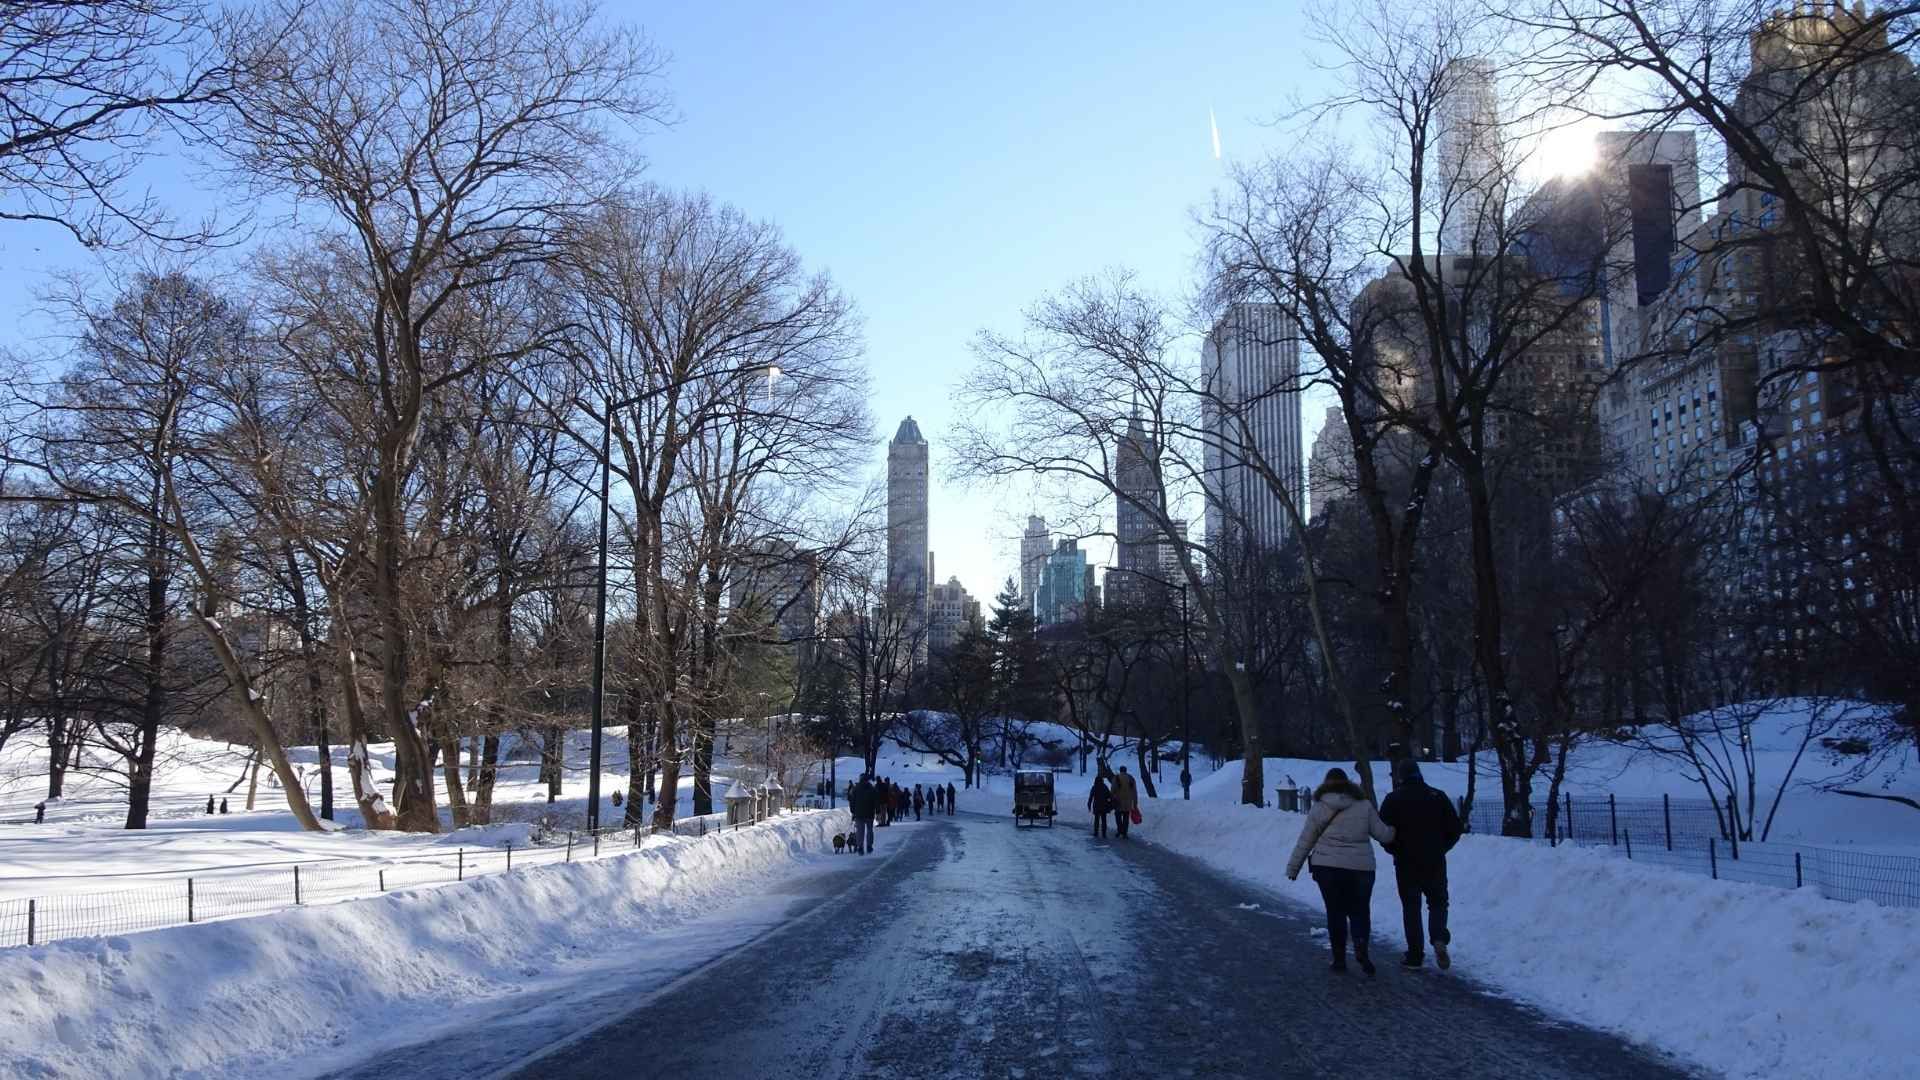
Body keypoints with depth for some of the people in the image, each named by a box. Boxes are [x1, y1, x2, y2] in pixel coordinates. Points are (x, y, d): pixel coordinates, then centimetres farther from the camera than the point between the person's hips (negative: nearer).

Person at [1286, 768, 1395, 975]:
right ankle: (1361, 947, -14)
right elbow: (1383, 834, 6)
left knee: (1335, 912, 10)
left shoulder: (1319, 808, 1)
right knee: (1359, 911, 10)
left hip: (1328, 867, 0)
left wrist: (1293, 867, 12)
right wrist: (1395, 831, 28)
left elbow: (1305, 841, 3)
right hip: (1361, 867, 0)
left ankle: (1339, 958, 10)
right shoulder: (1364, 806, 2)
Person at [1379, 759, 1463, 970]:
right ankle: (1439, 940, -12)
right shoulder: (1438, 796, 1)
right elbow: (1455, 829, 3)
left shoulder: (1393, 800, -5)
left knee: (1411, 907, 7)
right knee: (1438, 902, 14)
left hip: (1406, 864, -1)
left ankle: (1414, 956, 6)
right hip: (1435, 862, 1)